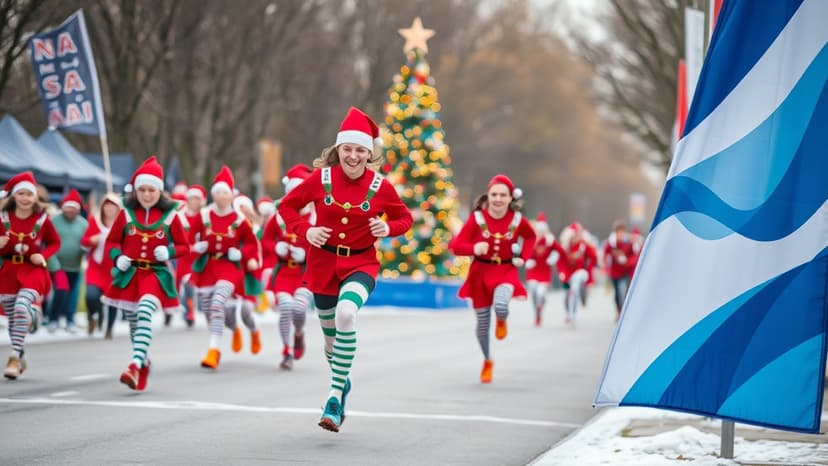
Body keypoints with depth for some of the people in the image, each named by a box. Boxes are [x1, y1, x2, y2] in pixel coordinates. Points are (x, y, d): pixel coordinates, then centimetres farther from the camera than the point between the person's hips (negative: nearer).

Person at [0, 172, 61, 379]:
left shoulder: (42, 219, -4)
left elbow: (55, 243, 8)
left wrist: (43, 256, -10)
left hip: (32, 271, -3)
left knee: (21, 308, -24)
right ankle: (21, 357, 32)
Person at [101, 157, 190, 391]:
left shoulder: (170, 216, -2)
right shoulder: (126, 213, 2)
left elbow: (184, 246, 6)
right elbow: (112, 241, 11)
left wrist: (169, 252, -14)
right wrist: (117, 257, -9)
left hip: (156, 274, -3)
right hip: (129, 273, 3)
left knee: (145, 315, -26)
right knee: (133, 325, 12)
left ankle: (135, 367, -34)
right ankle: (144, 365, 35)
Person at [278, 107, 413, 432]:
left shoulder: (380, 187, -9)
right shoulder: (321, 179, -8)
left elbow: (405, 218, 6)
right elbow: (287, 206, 4)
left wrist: (388, 228, -16)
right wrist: (305, 230, -12)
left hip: (360, 263, -2)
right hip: (323, 262, 2)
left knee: (346, 314, -31)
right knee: (330, 332, 14)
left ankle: (336, 395, -24)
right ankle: (342, 382, 45)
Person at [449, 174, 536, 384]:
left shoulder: (517, 220, -9)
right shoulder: (477, 218, -14)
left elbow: (530, 237, 14)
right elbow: (456, 246, -14)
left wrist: (523, 257, -1)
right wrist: (474, 248, -33)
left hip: (506, 271, -1)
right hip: (481, 272, 1)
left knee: (501, 307, -32)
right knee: (483, 322, 10)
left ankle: (502, 321, 9)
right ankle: (487, 361, 38)